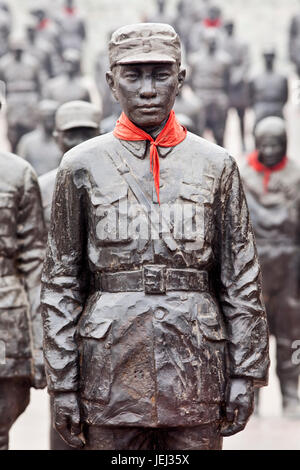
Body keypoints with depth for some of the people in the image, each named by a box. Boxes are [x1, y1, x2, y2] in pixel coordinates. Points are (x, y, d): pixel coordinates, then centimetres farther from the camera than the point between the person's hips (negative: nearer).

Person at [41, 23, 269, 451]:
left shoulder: (216, 165, 6)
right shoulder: (82, 166, 3)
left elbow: (241, 279, 7)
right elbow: (61, 283, 4)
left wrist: (245, 375, 1)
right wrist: (62, 383, -1)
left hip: (196, 367, 1)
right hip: (111, 371, -1)